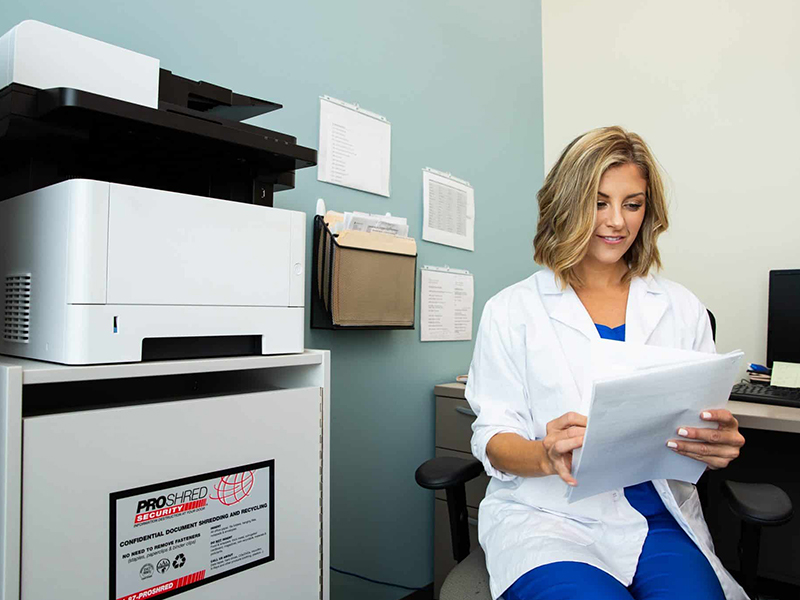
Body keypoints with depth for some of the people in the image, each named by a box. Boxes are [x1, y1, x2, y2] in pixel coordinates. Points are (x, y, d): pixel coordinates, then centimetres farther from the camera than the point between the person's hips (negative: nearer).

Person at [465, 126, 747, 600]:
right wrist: (547, 454, -24)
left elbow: (707, 429, 12)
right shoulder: (511, 311, 2)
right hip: (546, 515, -2)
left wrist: (721, 444, -12)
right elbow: (493, 438, -2)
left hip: (659, 522, 3)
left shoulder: (682, 309, 11)